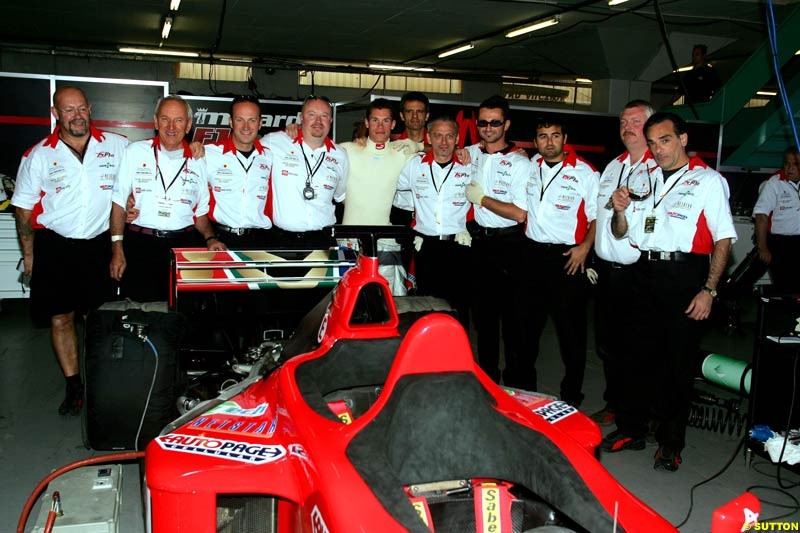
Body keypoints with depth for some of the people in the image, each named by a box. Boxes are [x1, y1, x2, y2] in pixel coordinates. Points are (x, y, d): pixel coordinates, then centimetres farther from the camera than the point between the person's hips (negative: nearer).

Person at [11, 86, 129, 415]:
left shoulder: (116, 145, 2)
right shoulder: (38, 155, 2)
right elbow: (23, 208, 6)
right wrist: (29, 253, 4)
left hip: (101, 244, 0)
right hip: (55, 248, 0)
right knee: (61, 317, 4)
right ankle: (74, 386, 15)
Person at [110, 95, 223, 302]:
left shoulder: (197, 162, 10)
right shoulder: (136, 152, 4)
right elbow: (119, 203, 3)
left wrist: (210, 239, -4)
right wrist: (117, 250, -4)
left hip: (184, 246, 2)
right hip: (140, 245, -1)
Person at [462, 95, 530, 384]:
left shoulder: (520, 162, -9)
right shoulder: (469, 154, 7)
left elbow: (520, 213, -15)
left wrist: (481, 198, -11)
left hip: (508, 244, -5)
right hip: (478, 241, 6)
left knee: (512, 315, -1)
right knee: (482, 311, 13)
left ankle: (515, 380, 11)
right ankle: (487, 376, 25)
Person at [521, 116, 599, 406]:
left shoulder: (585, 172, -5)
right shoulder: (529, 166, 8)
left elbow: (597, 217, -4)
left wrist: (585, 247, -15)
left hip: (567, 257, -5)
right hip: (532, 252, 5)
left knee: (571, 328, 1)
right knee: (529, 324, 14)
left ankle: (571, 394, 15)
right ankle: (524, 386, 29)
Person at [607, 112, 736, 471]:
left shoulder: (708, 181, -2)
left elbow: (723, 239, -7)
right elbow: (621, 233, 20)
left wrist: (708, 290, -14)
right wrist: (620, 211, -3)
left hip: (684, 277, -5)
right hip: (643, 275, 5)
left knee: (678, 361, 2)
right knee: (639, 354, 12)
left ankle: (670, 442, 15)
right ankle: (632, 430, 26)